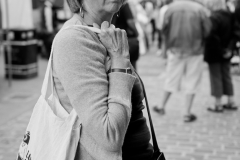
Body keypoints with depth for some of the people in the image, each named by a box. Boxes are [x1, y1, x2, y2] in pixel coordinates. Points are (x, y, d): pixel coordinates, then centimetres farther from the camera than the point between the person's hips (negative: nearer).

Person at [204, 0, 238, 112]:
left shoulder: (214, 17, -22)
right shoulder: (230, 16, 3)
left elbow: (212, 36, -27)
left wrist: (220, 51, -18)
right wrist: (229, 47, 8)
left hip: (214, 53, -7)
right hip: (226, 53, 7)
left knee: (216, 77, 2)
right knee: (226, 76, 16)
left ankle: (218, 104, 7)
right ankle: (231, 102, 22)